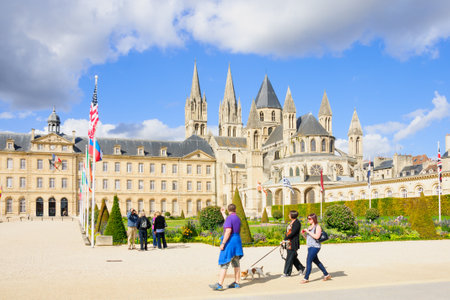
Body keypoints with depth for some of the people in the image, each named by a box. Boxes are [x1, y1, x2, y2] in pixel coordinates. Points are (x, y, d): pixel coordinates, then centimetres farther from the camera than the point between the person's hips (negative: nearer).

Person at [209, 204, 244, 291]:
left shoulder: (229, 217, -15)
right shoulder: (237, 218, 12)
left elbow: (228, 231, -24)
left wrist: (223, 243, -22)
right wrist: (223, 213, 39)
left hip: (229, 242, -9)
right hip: (237, 241, 9)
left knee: (224, 264, -9)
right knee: (236, 263, 11)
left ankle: (219, 285, -10)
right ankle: (237, 283, 14)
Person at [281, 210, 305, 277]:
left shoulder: (297, 223, -14)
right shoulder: (291, 222, 15)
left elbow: (293, 233, -21)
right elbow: (287, 231, 17)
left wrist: (285, 239, -18)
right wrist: (285, 240, 9)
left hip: (293, 244, -10)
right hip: (289, 243, 10)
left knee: (289, 258, -5)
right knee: (293, 257, 16)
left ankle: (287, 273, 1)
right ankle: (301, 268, 29)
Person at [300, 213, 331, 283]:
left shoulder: (317, 227, -9)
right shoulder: (309, 227, 16)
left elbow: (316, 236, -23)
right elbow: (307, 237, 20)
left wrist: (308, 232, -19)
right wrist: (303, 233, 1)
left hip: (315, 247, -9)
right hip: (310, 246, 9)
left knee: (308, 261, -13)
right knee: (316, 261, 15)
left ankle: (306, 278, -9)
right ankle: (326, 275, 26)